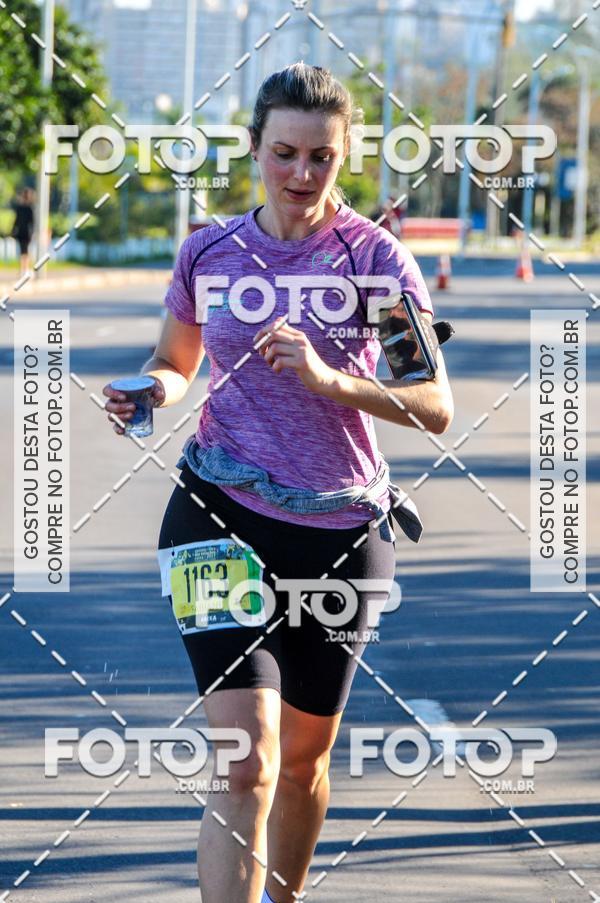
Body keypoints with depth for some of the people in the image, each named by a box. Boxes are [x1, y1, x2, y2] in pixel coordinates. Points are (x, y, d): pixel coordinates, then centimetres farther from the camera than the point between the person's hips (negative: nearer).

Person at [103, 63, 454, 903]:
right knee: (248, 755, -16)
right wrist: (154, 392, -5)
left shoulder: (375, 256, -6)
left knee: (304, 755, 15)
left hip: (339, 530, 0)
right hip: (221, 516, 0)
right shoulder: (207, 253, 2)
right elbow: (175, 362, 19)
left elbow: (436, 408, -13)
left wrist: (328, 379, -28)